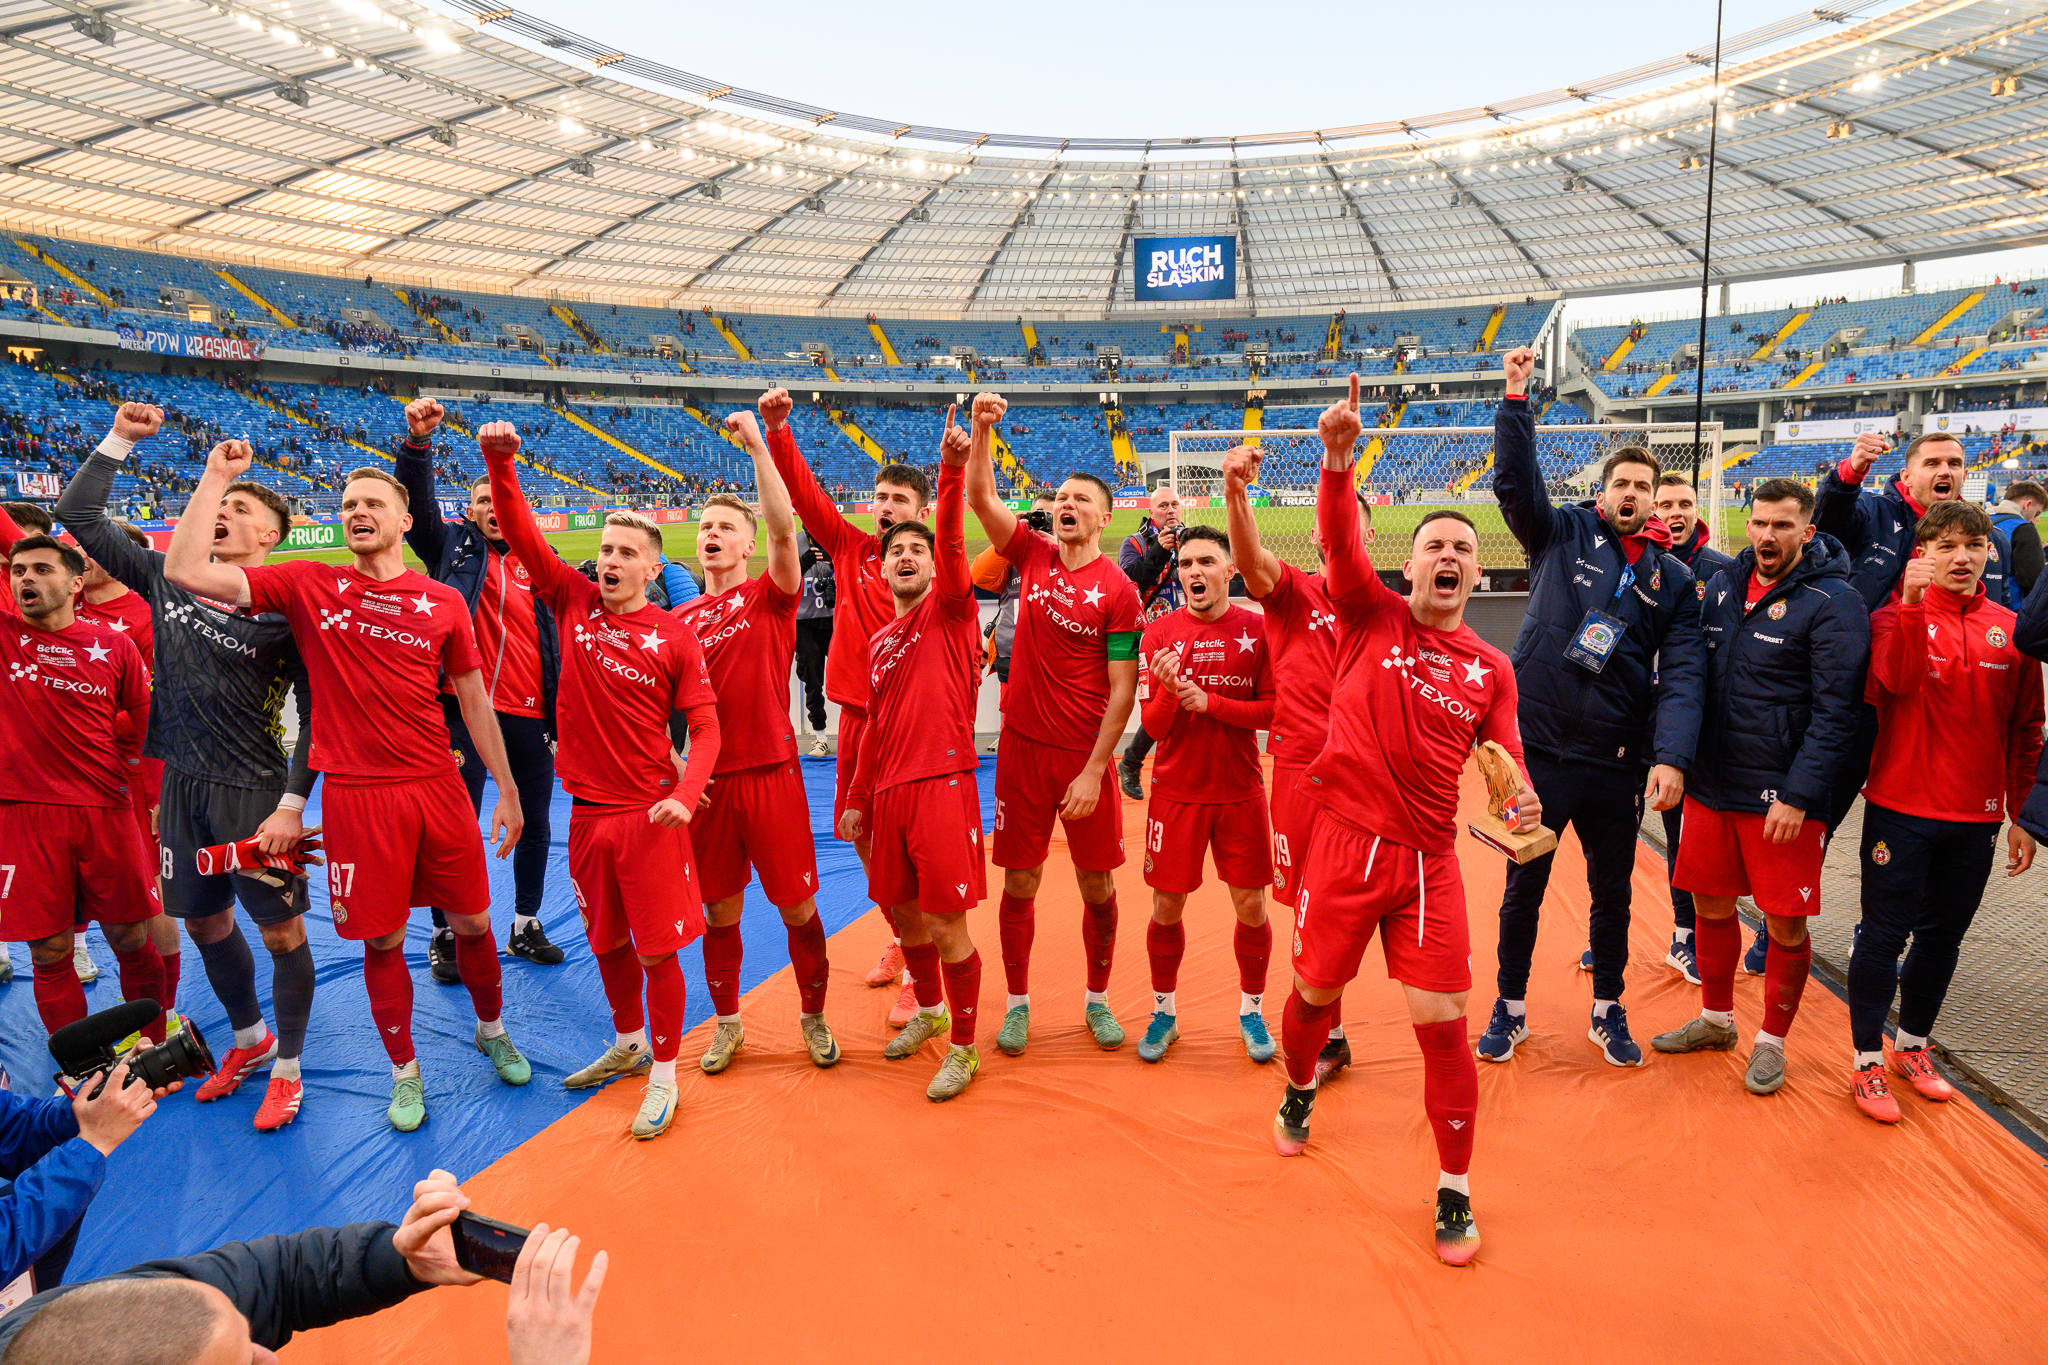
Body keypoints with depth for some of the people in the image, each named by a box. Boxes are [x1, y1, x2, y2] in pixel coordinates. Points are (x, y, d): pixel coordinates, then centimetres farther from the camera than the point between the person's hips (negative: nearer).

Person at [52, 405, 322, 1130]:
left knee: (283, 932, 2)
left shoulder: (284, 609, -11)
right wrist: (118, 439, 5)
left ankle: (286, 1067, 21)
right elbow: (78, 515, 11)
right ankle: (248, 1040, 39)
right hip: (183, 784, 6)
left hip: (255, 790, -6)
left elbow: (317, 714, -12)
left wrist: (291, 804, -15)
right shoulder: (166, 579, 5)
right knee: (205, 923, 18)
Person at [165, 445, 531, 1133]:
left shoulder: (443, 602, 4)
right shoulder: (308, 586, 1)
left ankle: (492, 1030, 38)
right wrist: (216, 476, -7)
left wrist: (508, 791, 9)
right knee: (382, 940, 7)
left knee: (472, 922, 11)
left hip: (439, 786, 1)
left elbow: (474, 701, 9)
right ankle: (404, 1071, 29)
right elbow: (184, 571, -9)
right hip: (356, 793, -1)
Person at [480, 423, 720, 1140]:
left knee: (656, 950, 2)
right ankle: (627, 1047, 41)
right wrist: (500, 463, -18)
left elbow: (705, 726, -9)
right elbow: (522, 536, -4)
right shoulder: (576, 602, 2)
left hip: (650, 814, -4)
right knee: (606, 942, 19)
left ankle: (664, 1075, 20)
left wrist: (685, 795, -23)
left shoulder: (674, 636, -8)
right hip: (588, 811, 4)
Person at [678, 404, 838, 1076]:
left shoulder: (770, 596, 0)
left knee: (797, 905, 5)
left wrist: (757, 443, -20)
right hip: (707, 779, 3)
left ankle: (813, 1015, 25)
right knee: (720, 910, 11)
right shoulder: (679, 619, 11)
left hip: (771, 773, -3)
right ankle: (727, 1023, 30)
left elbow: (783, 526, -18)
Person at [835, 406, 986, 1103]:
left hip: (942, 784, -7)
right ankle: (928, 1010, 41)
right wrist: (857, 800, 18)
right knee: (903, 912, 17)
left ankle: (964, 1046, 14)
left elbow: (952, 540, -18)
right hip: (888, 791, 7)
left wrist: (952, 470, -33)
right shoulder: (878, 641, 18)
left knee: (947, 923, -2)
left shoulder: (949, 608, 1)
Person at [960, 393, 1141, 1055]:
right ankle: (1017, 1002, 23)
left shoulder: (1119, 590, -6)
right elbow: (980, 497, -3)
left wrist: (1094, 771, -12)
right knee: (1019, 883, 8)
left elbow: (1122, 690, -8)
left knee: (1098, 887, 8)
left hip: (1087, 755, -2)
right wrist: (982, 429, -16)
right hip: (1023, 746, 2)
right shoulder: (1033, 554, 5)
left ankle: (1097, 999, 28)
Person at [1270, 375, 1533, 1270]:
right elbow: (1340, 541, -15)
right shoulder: (1371, 617, 1)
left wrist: (1519, 797, -16)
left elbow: (1505, 754, 6)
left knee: (1442, 1021, 0)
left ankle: (1454, 1192, 19)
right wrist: (1339, 458, -29)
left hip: (1430, 858, 1)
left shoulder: (1490, 667, 7)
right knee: (1316, 990, 14)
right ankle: (1299, 1091, 47)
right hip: (1347, 841, -1)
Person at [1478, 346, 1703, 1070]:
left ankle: (1608, 1012, 34)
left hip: (1617, 762, 2)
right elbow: (1515, 481, -11)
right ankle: (1511, 1009, 25)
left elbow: (1681, 676, -2)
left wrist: (1672, 755, -15)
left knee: (1613, 891, 14)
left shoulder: (1675, 579, 7)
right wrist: (1517, 397, -20)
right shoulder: (1563, 533, 4)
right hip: (1539, 747, -2)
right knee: (1524, 887, 8)